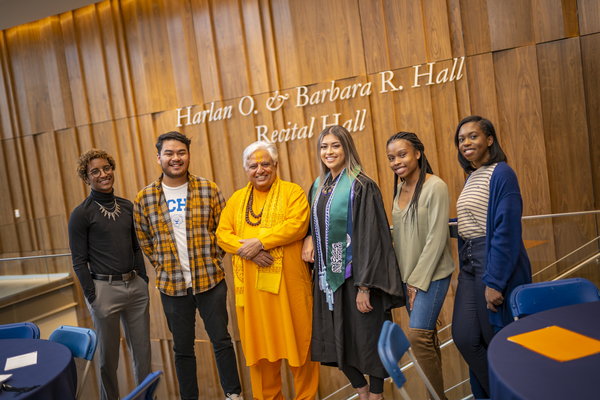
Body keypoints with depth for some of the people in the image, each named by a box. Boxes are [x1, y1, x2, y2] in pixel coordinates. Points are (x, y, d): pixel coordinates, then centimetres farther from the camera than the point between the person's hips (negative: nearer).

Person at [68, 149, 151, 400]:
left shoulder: (127, 207, 9)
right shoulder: (81, 214, -7)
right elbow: (79, 262, -7)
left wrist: (144, 282, 9)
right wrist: (93, 299, -10)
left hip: (135, 285, 5)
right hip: (105, 289, -5)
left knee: (143, 350, 14)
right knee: (109, 355, 9)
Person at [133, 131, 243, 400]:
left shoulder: (208, 190, -2)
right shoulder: (144, 199, -1)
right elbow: (143, 239, 10)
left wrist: (212, 258, -1)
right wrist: (163, 265, 4)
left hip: (210, 280, -1)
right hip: (172, 285, 1)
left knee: (221, 340, 8)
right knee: (182, 347, 13)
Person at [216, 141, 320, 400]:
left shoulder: (292, 192, 3)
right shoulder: (237, 199, 15)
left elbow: (297, 225, -13)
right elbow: (222, 233, 7)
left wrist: (261, 242, -18)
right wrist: (246, 249, -12)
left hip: (287, 282, -3)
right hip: (250, 286, 4)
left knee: (298, 337, 4)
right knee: (259, 340, 11)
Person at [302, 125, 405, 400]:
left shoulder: (361, 186, -12)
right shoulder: (319, 186, 10)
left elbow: (369, 238, -17)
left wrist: (364, 286, -21)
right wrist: (310, 237, 1)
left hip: (354, 275, -7)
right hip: (328, 276, 7)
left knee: (367, 339, 3)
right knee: (336, 340, 12)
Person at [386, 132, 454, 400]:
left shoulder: (435, 187, -13)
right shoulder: (399, 189, 8)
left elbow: (436, 238, -15)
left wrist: (418, 279, -14)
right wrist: (405, 277, 7)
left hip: (431, 274, -6)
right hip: (407, 274, 6)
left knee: (418, 335, -11)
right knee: (427, 337, 12)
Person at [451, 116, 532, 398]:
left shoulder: (500, 174, -11)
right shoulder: (471, 178, 15)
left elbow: (507, 230, -17)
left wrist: (494, 281, -20)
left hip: (496, 262, -8)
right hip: (470, 263, 8)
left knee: (496, 337, 2)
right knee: (464, 336, 5)